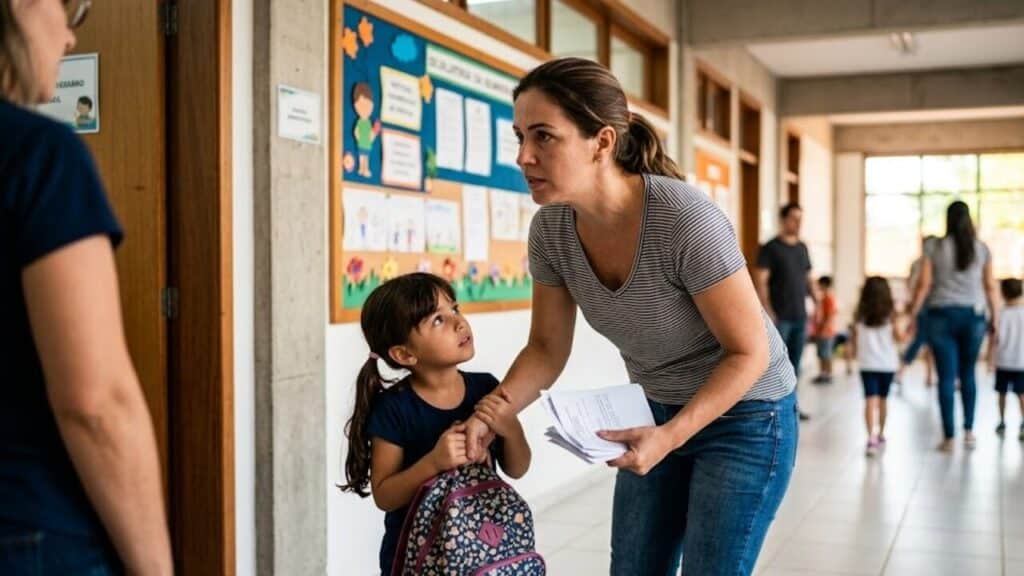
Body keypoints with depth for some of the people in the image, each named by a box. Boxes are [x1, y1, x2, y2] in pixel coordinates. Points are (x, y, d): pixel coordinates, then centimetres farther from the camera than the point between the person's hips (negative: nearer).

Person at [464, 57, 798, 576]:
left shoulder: (686, 219, -31)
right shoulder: (551, 229, -14)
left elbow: (748, 352, -22)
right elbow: (546, 349, -3)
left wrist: (671, 436, -31)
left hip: (744, 413, -5)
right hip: (658, 412, 6)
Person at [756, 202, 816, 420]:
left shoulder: (803, 248, 13)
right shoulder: (771, 248, -5)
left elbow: (808, 278, 19)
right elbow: (761, 282, -10)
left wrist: (817, 301, 7)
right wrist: (768, 312, -17)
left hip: (800, 316, 6)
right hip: (780, 317, -6)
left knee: (795, 362, 9)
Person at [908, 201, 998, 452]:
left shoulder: (934, 247, -4)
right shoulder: (981, 248, 2)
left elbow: (924, 285, -5)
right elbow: (990, 286, 4)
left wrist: (912, 314, 2)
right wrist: (995, 315, 15)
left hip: (942, 315, -2)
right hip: (973, 315, 2)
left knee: (946, 377, 2)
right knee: (968, 374, 16)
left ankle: (949, 437, 2)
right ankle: (969, 431, 13)